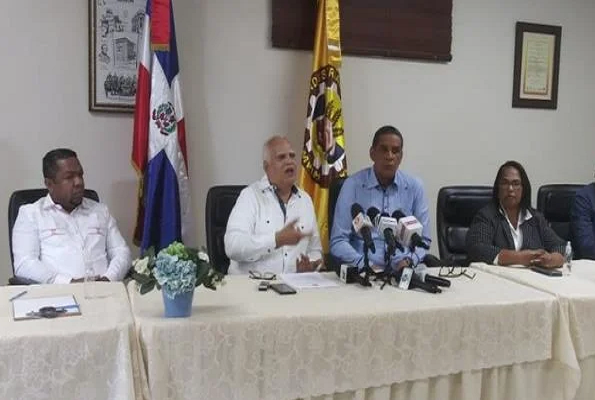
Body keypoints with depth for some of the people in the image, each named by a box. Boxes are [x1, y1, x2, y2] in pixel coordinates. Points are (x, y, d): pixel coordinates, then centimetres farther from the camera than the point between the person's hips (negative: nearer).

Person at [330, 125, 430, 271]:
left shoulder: (414, 187, 5)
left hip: (403, 269, 2)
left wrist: (409, 260, -10)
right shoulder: (353, 185, -1)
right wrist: (365, 265, -19)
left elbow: (423, 238, 9)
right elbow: (338, 240, -4)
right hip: (363, 270, -2)